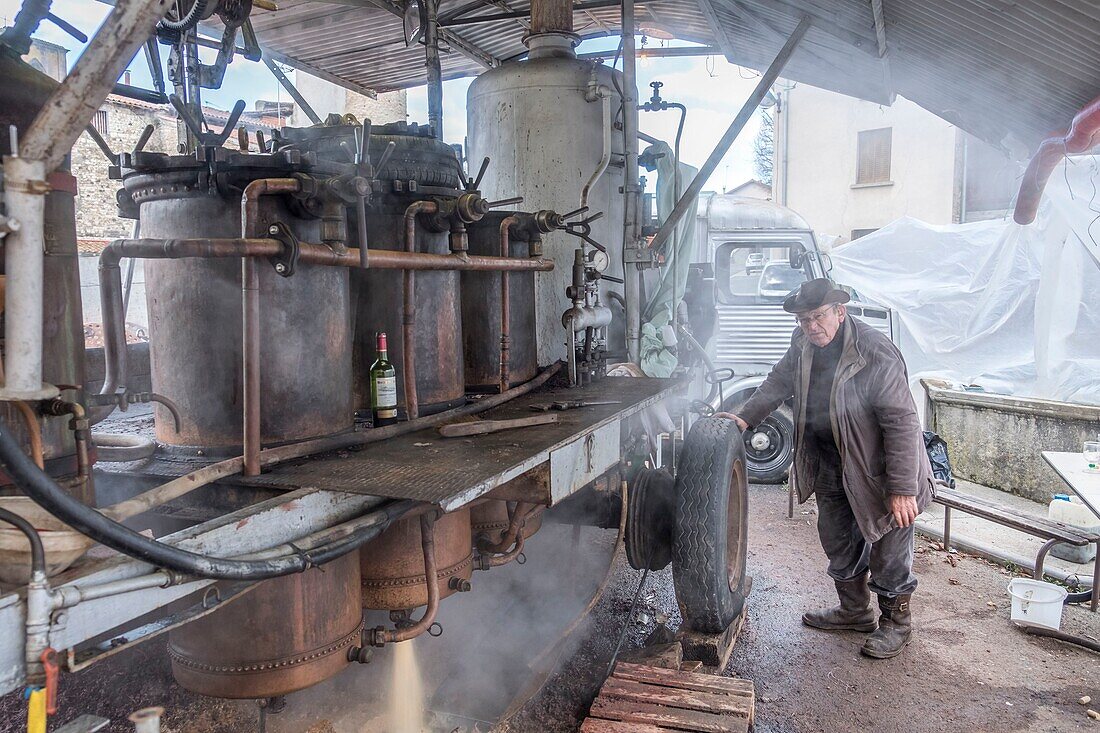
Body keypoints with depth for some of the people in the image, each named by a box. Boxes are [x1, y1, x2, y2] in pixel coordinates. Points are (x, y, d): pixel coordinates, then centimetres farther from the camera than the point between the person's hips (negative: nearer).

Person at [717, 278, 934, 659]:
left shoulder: (877, 353, -27)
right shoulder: (803, 345, -4)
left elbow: (902, 422, -27)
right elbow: (778, 384, 12)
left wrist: (902, 489, -28)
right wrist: (745, 417, -2)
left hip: (879, 470, -7)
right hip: (831, 467, 7)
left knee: (888, 551, 7)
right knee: (837, 541, 20)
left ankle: (896, 623, 30)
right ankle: (854, 610, 41)